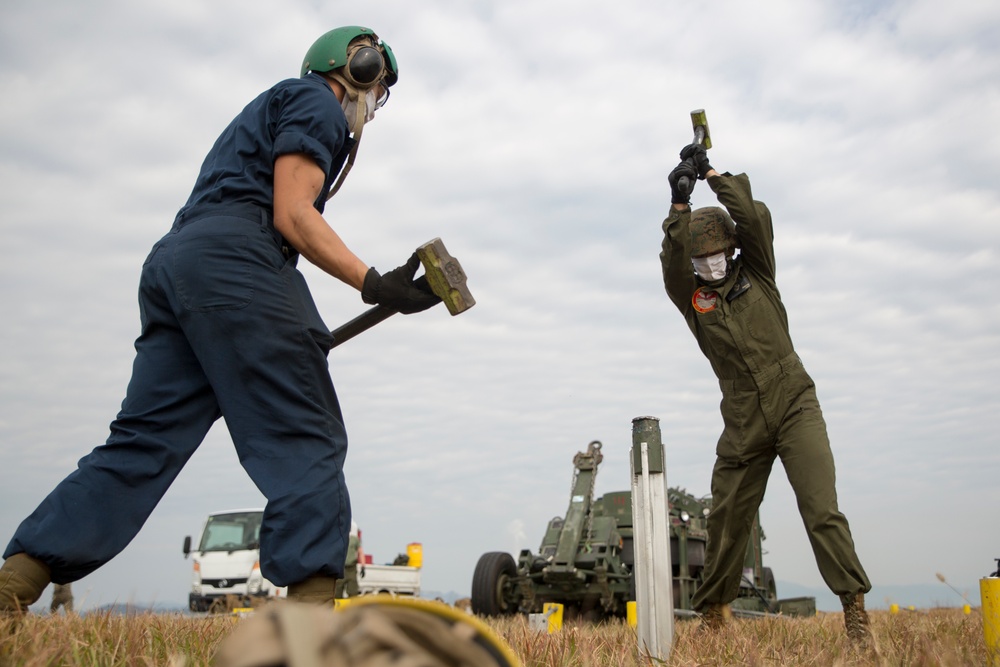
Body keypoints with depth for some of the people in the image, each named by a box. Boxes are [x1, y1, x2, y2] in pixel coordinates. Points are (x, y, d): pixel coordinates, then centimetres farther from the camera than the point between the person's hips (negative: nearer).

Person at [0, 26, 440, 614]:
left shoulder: (272, 107, 36)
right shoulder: (316, 103, 7)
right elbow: (291, 214, -8)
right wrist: (376, 285, -16)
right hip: (232, 257, -9)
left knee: (145, 440, 5)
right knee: (306, 441, -10)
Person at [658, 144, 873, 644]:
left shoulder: (756, 274, 8)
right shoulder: (690, 297, 7)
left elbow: (753, 217, -4)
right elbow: (673, 260, -12)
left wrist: (711, 174, -2)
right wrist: (679, 204, -17)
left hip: (795, 407, -1)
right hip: (743, 424, 1)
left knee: (820, 509, -14)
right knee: (726, 520, 7)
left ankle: (855, 610, -8)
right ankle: (712, 615, 22)